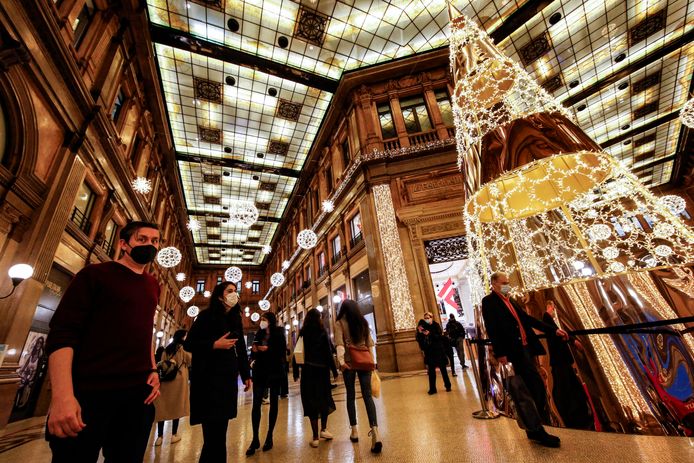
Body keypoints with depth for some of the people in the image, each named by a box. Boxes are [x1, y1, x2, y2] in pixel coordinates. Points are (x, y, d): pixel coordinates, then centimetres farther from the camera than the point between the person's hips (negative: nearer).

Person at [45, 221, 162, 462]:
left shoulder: (152, 285, 13)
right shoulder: (96, 274, -4)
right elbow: (62, 332, -11)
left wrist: (152, 370, 8)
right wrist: (62, 394, -20)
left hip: (138, 393, 6)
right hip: (88, 393, -5)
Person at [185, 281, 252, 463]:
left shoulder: (235, 319, 12)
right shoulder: (207, 315, -5)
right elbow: (188, 344, -8)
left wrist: (246, 375, 13)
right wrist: (215, 344, -20)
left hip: (229, 376, 6)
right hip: (209, 377, -6)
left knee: (220, 429, 12)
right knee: (213, 431, -5)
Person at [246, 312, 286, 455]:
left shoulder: (278, 334, -3)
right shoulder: (259, 334, 7)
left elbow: (282, 353, -9)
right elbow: (253, 355, 12)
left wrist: (268, 349, -19)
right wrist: (254, 351, -9)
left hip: (274, 372, -3)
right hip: (260, 372, 3)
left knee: (273, 404, 7)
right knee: (256, 404, -2)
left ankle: (269, 437, 19)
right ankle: (255, 439, 8)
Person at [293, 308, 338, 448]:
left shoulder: (302, 334, 1)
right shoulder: (322, 333, -7)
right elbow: (328, 353, -9)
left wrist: (296, 372, 8)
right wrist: (334, 370, -3)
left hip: (307, 371, 2)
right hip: (322, 370, -2)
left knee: (311, 400, 7)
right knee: (324, 398, 17)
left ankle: (315, 437, 10)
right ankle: (323, 429, 15)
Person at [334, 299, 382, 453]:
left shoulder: (339, 323, -2)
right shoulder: (363, 321, 8)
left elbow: (340, 344, -16)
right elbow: (370, 344, 8)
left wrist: (341, 361, -25)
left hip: (349, 362, -2)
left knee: (351, 396, 13)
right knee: (367, 395, 2)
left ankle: (354, 431, 23)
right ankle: (375, 431, -12)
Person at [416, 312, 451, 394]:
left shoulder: (436, 326, -6)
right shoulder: (423, 327, 2)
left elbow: (440, 336, -18)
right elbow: (419, 340, 1)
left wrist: (430, 334, -28)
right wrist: (419, 332, -18)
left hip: (438, 351, -3)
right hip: (429, 352, 3)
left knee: (443, 369, 9)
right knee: (431, 371, 7)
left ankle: (448, 386, 25)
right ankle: (432, 389, 16)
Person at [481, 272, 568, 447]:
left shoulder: (510, 301, 18)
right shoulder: (488, 301, -9)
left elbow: (528, 319, 21)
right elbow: (491, 329, -15)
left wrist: (553, 330, 16)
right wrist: (500, 353, -20)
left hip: (526, 347, 9)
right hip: (515, 350, -9)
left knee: (532, 388, 12)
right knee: (537, 387, -7)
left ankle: (534, 429, 26)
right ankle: (537, 430, 7)